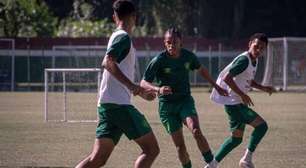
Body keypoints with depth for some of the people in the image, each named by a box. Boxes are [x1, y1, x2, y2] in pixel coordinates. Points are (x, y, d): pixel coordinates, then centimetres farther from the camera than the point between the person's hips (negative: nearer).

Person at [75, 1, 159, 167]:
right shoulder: (123, 37, -6)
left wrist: (140, 91, 41)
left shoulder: (116, 37, 22)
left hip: (106, 104, 9)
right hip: (119, 103, -9)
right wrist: (132, 86, -26)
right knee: (151, 149, -4)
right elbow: (108, 62, -23)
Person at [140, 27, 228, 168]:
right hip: (167, 105, -1)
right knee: (179, 144, -5)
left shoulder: (188, 56, -3)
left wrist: (216, 87, 25)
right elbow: (143, 83, -16)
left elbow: (201, 70, 18)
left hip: (185, 101, 1)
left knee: (196, 131, -25)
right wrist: (158, 89, -36)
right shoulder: (159, 61, -14)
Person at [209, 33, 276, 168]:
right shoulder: (244, 60, -19)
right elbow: (227, 78, -25)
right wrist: (242, 95, -24)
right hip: (233, 103, -10)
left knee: (236, 138, 15)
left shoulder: (254, 61, 12)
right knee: (261, 125, -15)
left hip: (238, 103, 10)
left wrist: (263, 88, 10)